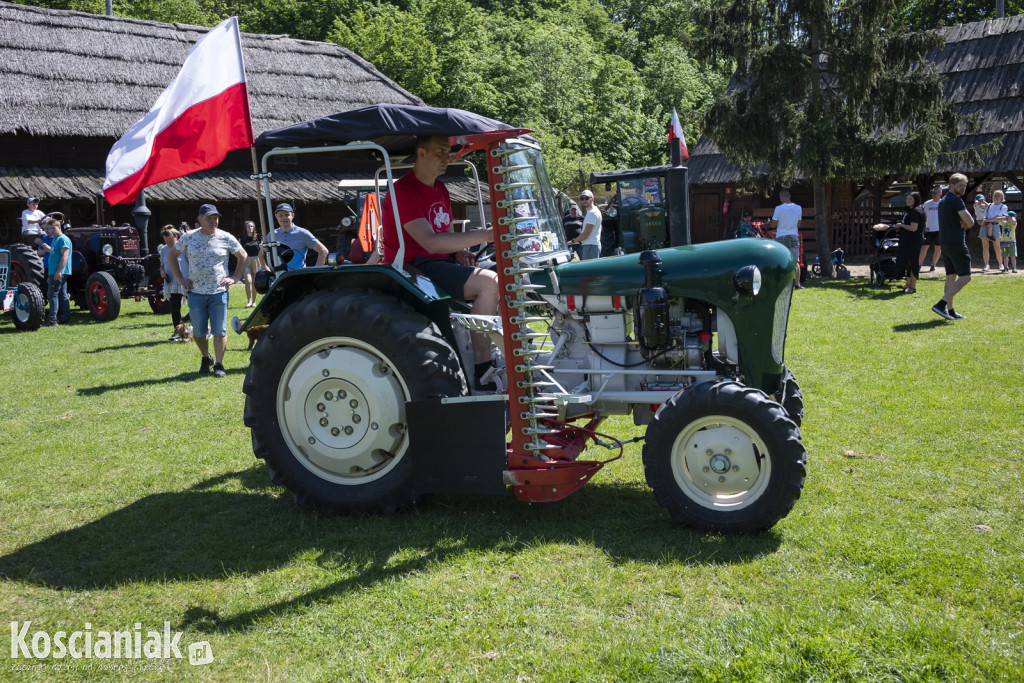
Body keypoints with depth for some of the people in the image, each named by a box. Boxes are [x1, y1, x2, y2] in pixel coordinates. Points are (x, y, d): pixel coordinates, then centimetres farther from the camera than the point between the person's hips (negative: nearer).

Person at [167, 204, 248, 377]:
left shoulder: (226, 238, 1)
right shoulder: (188, 238, 3)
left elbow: (243, 257, 12)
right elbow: (172, 255, 16)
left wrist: (235, 278, 4)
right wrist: (180, 278, 8)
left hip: (219, 292, -1)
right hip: (195, 292, 1)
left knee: (219, 331, -2)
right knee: (198, 332, 7)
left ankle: (219, 364, 10)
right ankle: (206, 359, 30)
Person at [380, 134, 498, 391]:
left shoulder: (440, 189, 17)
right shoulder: (403, 191, -14)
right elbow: (431, 243, -26)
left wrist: (460, 252, 0)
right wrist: (485, 235, -30)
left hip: (442, 263, 9)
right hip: (412, 268, -9)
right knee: (489, 283, -27)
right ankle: (482, 374, -25)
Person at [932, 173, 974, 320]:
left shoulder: (943, 201, 18)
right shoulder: (956, 200, -13)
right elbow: (971, 222, -14)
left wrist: (964, 224, -1)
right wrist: (966, 224, 8)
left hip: (945, 243, 10)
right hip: (956, 243, -10)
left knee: (951, 276, 11)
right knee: (965, 277, -7)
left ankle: (950, 310, 12)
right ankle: (941, 304, -16)